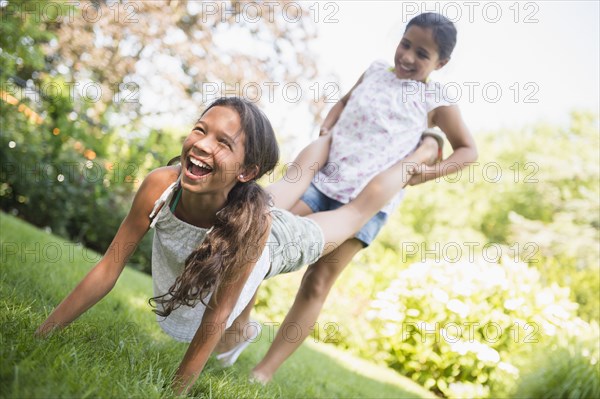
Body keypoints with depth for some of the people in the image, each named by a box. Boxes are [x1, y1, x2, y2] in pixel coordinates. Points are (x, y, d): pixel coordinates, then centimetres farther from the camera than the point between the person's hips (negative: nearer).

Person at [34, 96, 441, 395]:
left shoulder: (252, 221, -47)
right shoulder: (160, 185, -39)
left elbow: (216, 316, -35)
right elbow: (109, 268, -29)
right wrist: (41, 334, -28)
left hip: (278, 243, -3)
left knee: (357, 210, 20)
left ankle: (420, 151, 46)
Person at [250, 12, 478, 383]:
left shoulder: (435, 100, 1)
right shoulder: (375, 71, 12)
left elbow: (468, 150, 7)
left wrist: (432, 172, -9)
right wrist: (326, 127, 10)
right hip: (322, 178, 4)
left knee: (318, 283, -5)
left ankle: (264, 373, 1)